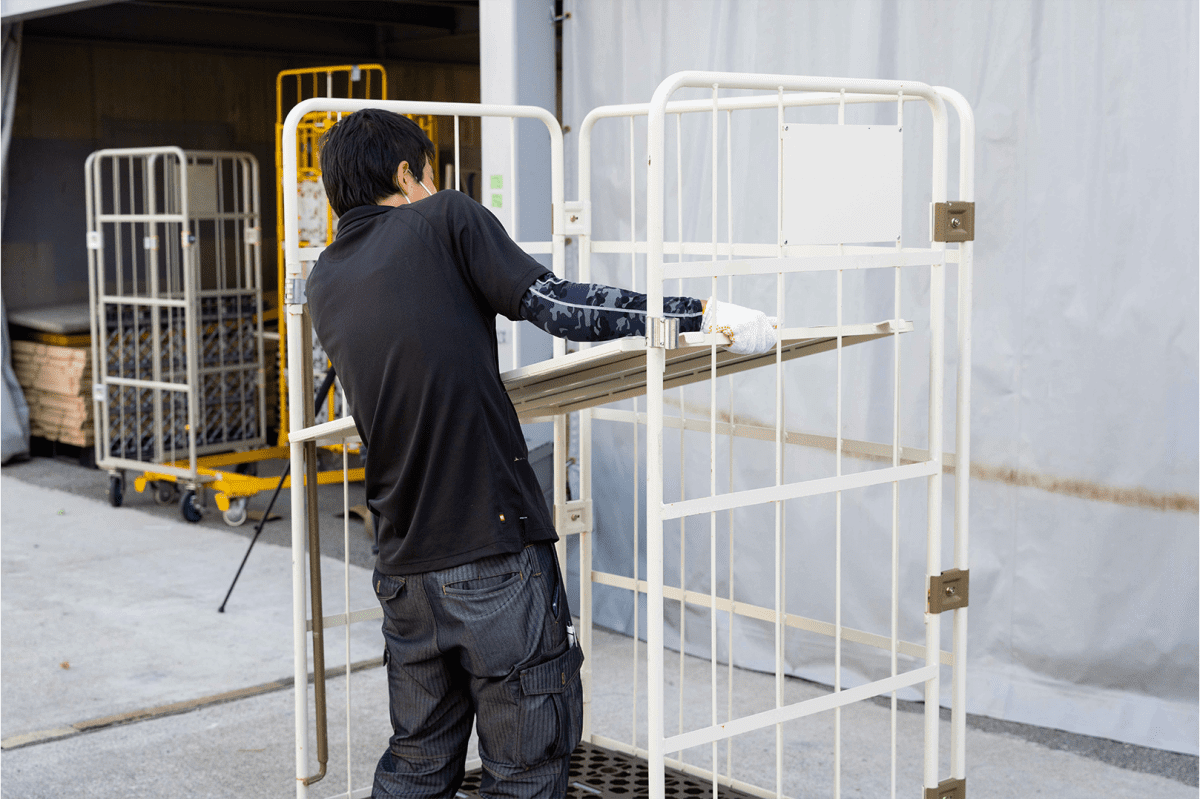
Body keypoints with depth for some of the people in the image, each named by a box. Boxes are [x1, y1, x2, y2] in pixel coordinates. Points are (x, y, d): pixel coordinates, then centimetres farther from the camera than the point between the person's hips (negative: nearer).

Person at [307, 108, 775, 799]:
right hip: (496, 546, -7)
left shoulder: (325, 282, 14)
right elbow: (559, 304, -11)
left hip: (405, 562, 7)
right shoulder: (447, 218, -3)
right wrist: (702, 313, -7)